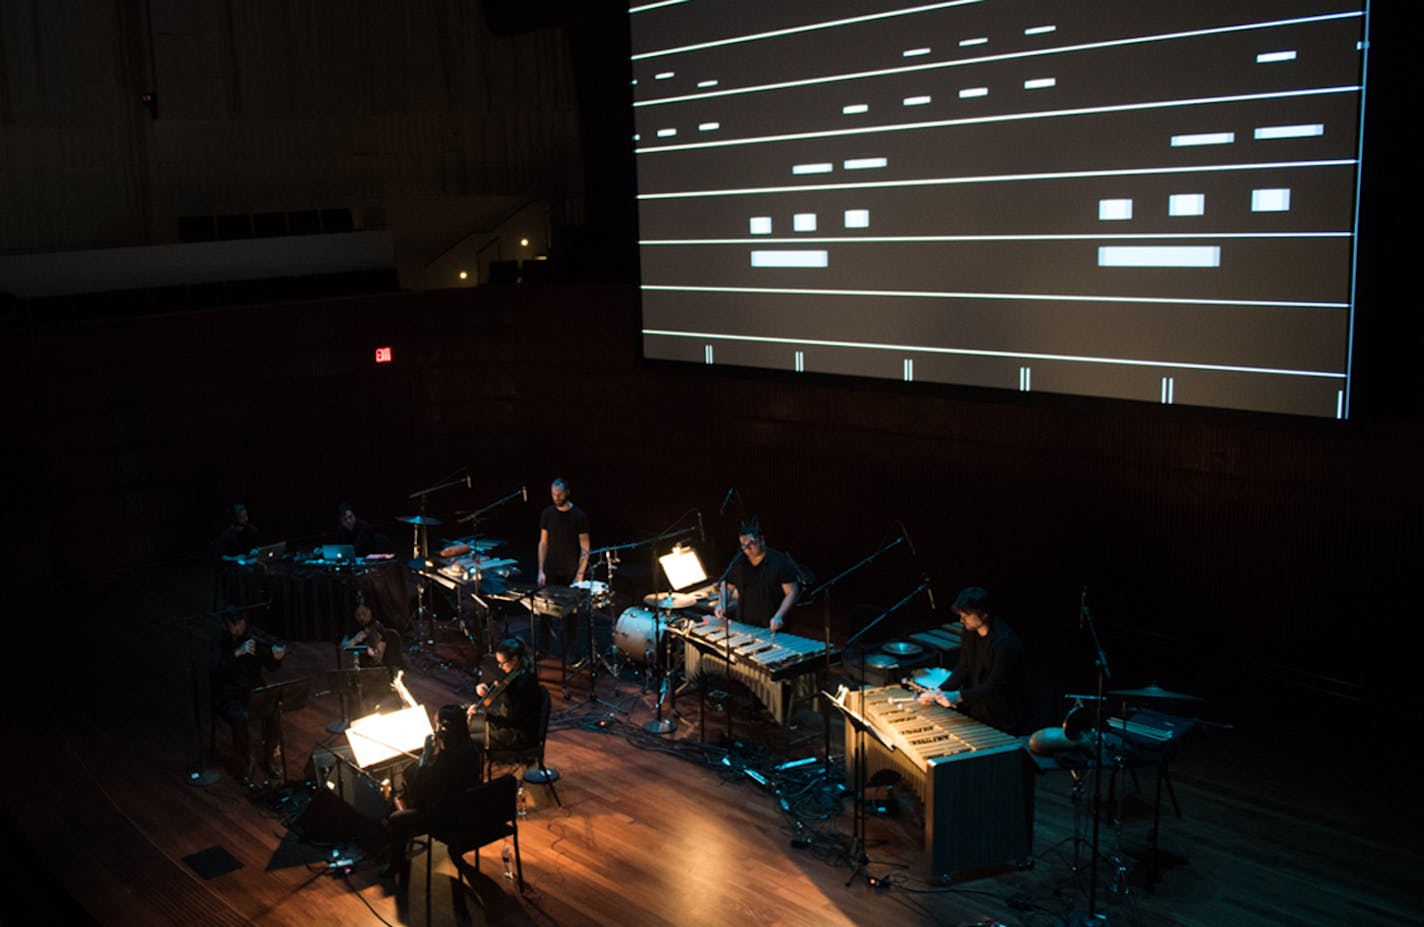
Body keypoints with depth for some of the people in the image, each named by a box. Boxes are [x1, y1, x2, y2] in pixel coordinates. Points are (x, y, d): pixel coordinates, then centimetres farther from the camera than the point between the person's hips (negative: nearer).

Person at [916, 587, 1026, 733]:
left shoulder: (1005, 643, -25)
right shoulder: (970, 631, 0)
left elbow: (996, 686, -24)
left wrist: (959, 696, -30)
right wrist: (939, 691, -7)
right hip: (973, 713, 7)